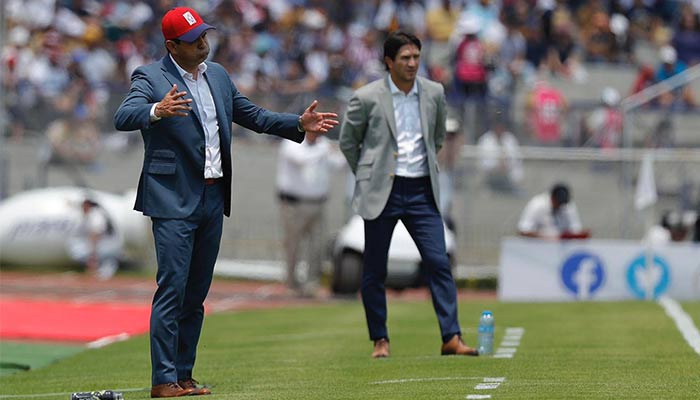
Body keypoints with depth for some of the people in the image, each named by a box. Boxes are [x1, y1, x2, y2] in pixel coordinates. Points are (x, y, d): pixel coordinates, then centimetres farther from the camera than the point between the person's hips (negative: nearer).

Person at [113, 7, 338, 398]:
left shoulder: (218, 75, 14)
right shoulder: (150, 77, -7)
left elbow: (253, 116, 22)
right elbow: (124, 117, -24)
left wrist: (299, 124, 11)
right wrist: (158, 111, -44)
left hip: (213, 199, 7)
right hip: (174, 200, -7)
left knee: (197, 293, 10)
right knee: (172, 288, -11)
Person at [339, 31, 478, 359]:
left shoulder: (434, 94, 4)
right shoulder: (366, 98, -6)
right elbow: (348, 142, 8)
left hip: (421, 191, 2)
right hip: (381, 193, -2)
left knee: (439, 263, -7)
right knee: (374, 271, 2)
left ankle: (451, 338, -7)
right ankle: (380, 340, 13)